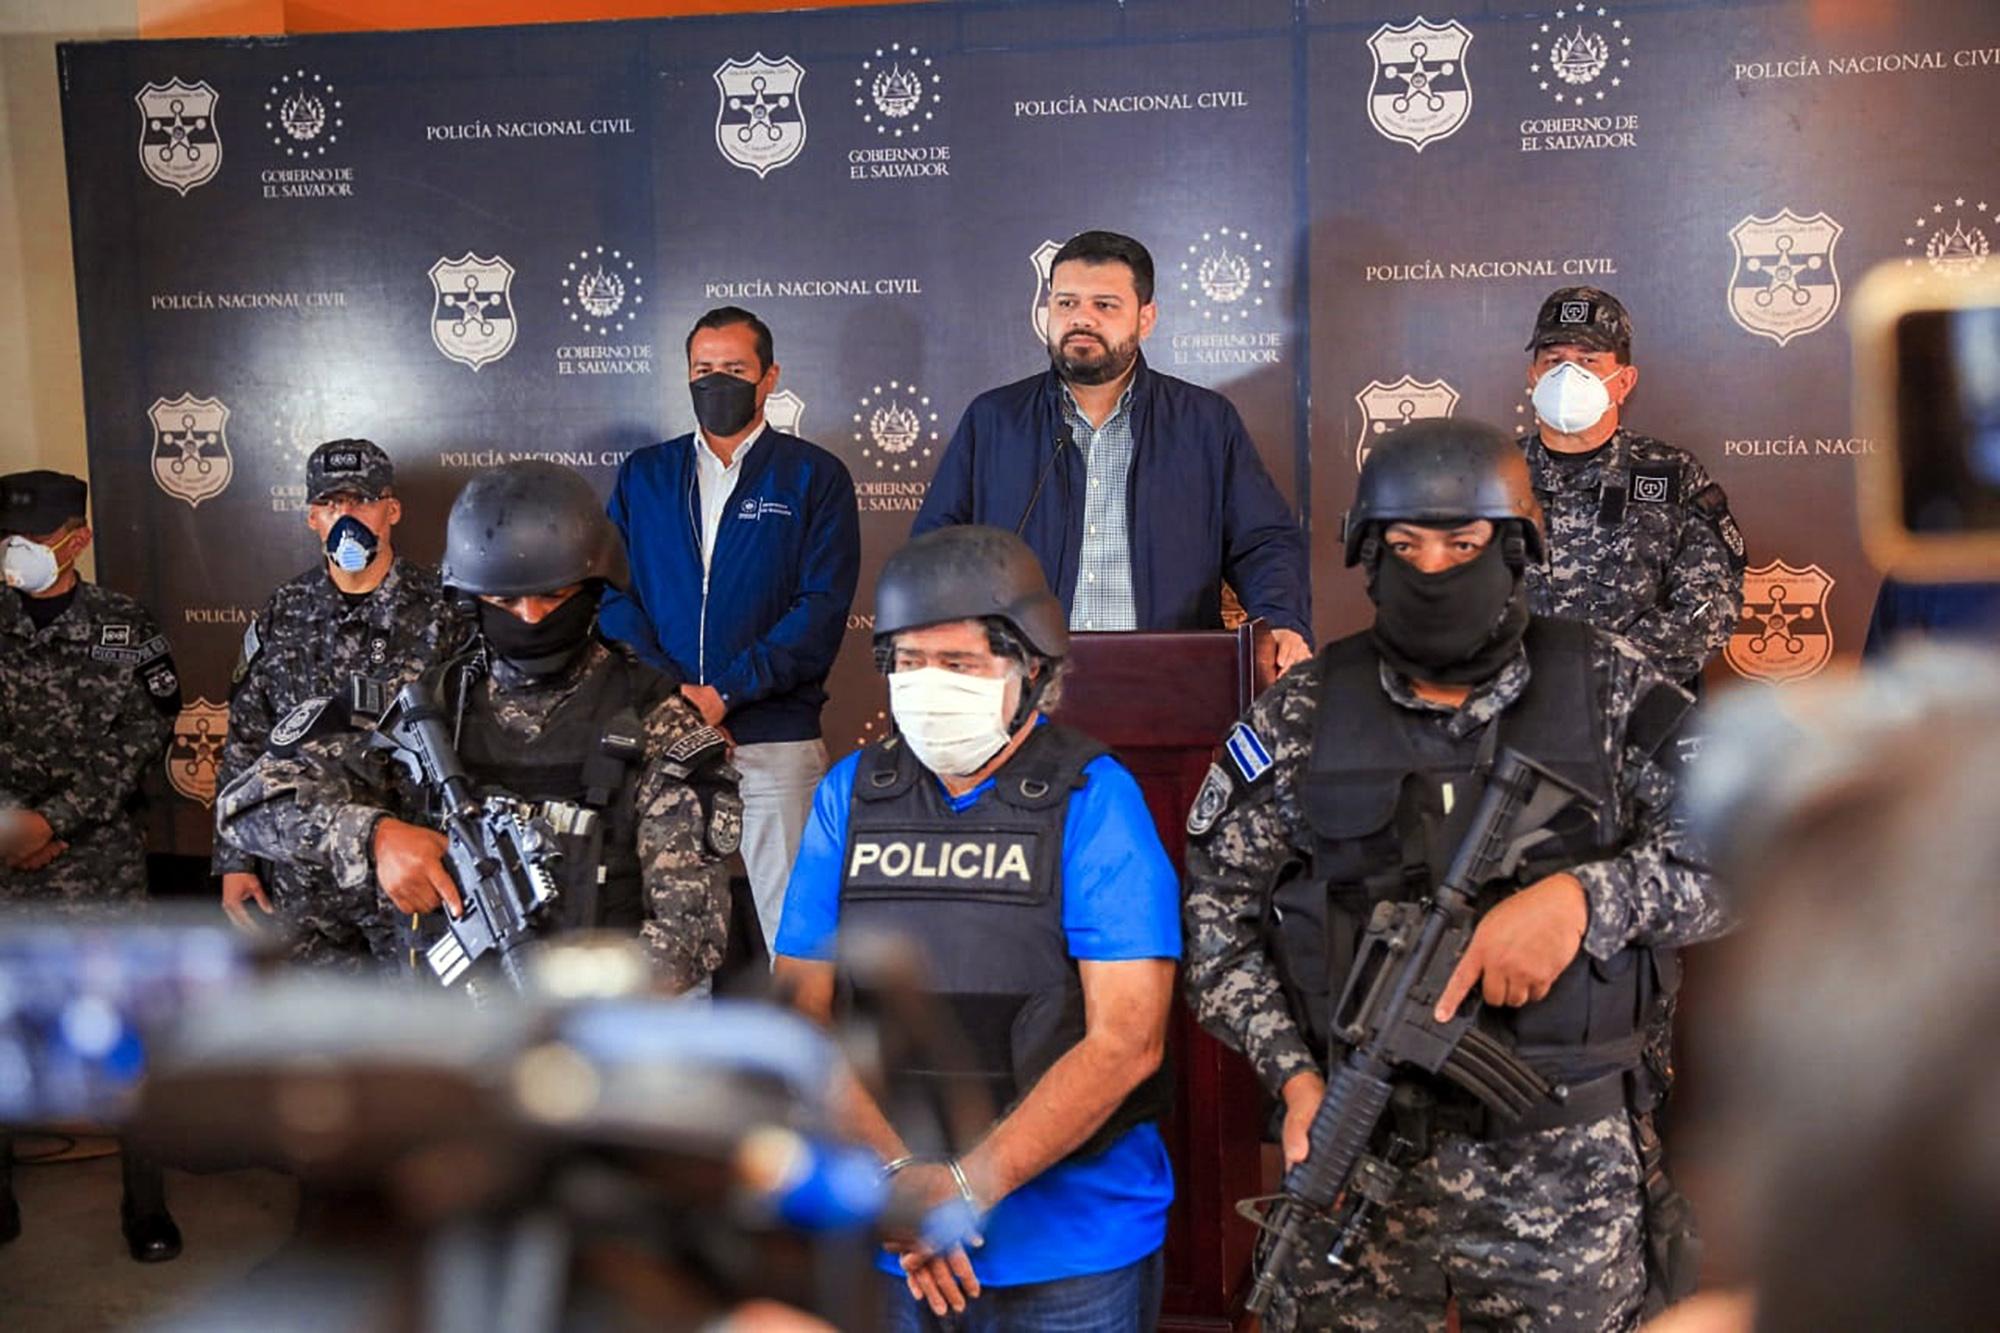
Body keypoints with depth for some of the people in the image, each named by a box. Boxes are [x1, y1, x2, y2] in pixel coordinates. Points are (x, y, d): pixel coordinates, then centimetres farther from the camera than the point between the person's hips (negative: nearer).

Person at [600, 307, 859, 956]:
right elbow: (614, 593, 7)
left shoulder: (815, 477, 6)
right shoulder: (643, 475, 15)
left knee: (791, 927, -4)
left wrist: (725, 693, -14)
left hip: (775, 739, -3)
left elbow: (823, 608, -4)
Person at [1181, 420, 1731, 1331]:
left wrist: (1582, 897, -19)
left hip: (1565, 1169, 0)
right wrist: (1295, 1073, -8)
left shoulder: (1613, 693, 0)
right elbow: (1215, 910, 3)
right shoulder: (1298, 718, 0)